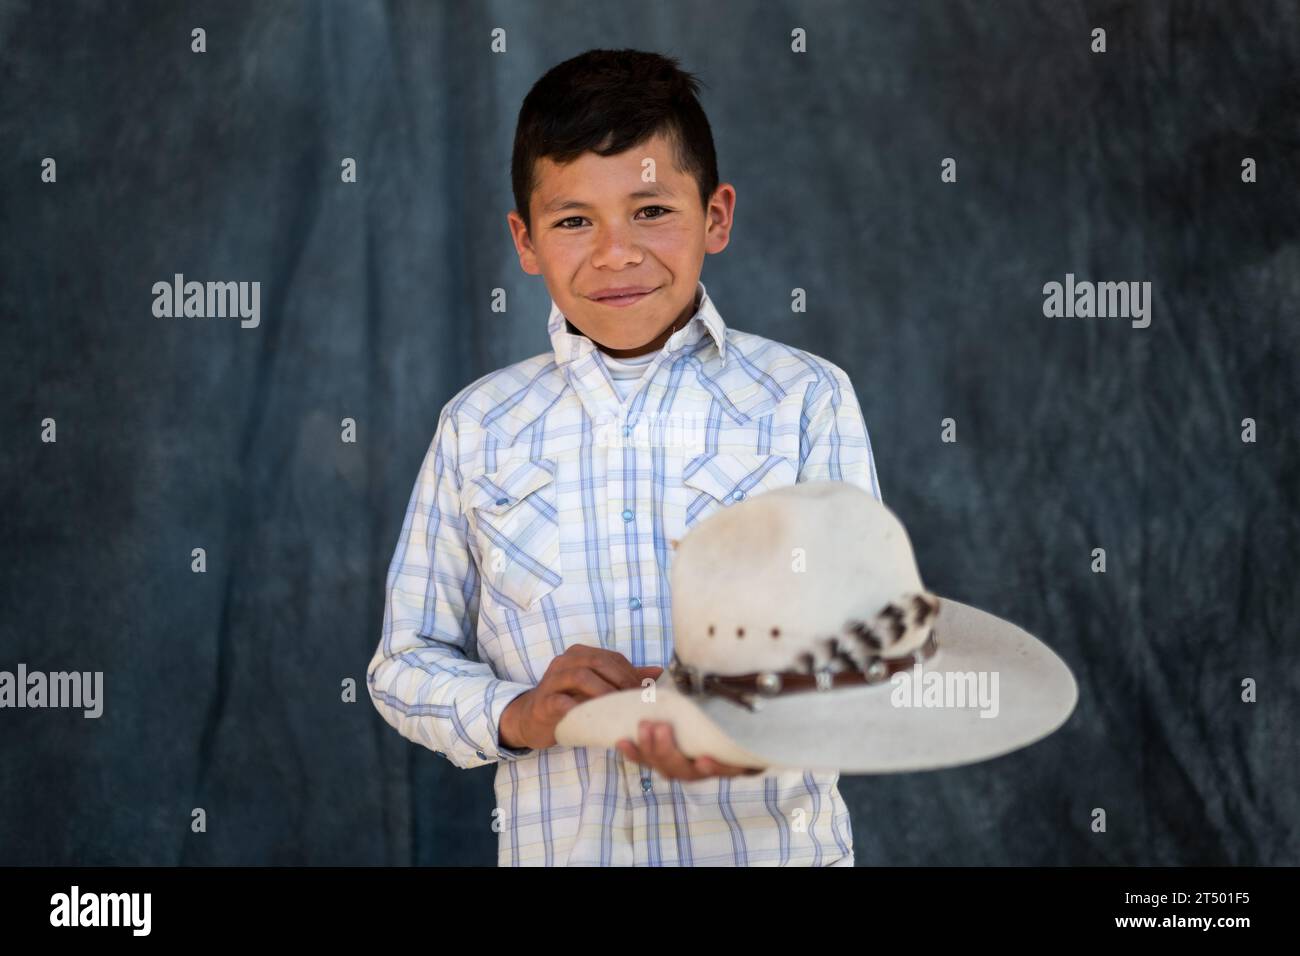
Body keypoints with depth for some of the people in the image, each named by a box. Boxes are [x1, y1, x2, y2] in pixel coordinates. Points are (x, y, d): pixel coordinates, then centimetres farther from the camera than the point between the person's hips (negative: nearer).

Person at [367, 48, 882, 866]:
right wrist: (516, 715, -16)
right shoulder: (477, 429, 2)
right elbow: (406, 663, 4)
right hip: (556, 846, 1)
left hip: (772, 844, -1)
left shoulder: (804, 399, -3)